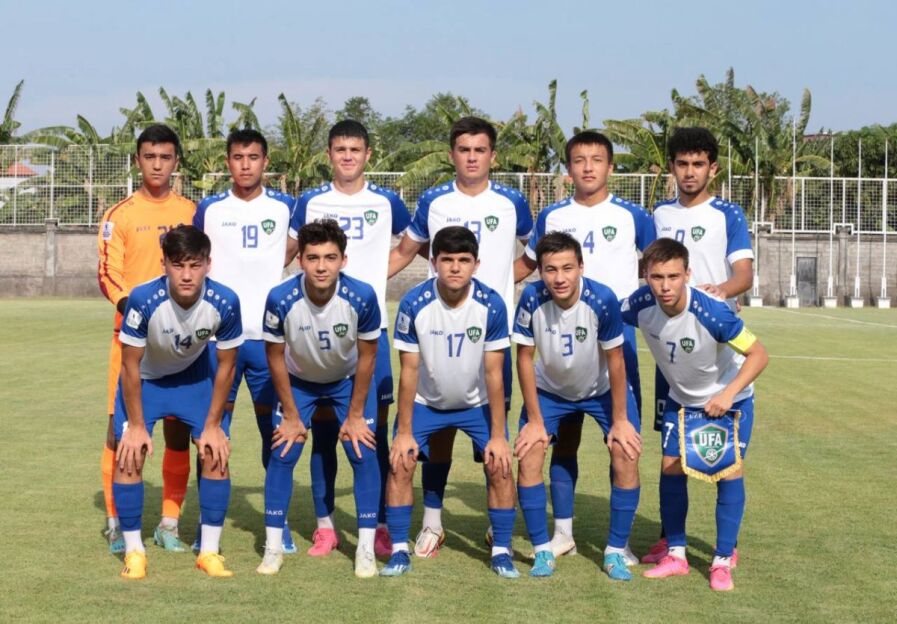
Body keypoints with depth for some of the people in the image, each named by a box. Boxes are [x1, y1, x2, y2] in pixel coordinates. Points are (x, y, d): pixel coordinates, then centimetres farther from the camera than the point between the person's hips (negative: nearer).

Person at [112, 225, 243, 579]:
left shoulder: (225, 302, -30)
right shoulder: (144, 299, -35)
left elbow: (226, 365, -13)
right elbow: (131, 366, -21)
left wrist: (212, 425, -10)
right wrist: (137, 425, -16)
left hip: (194, 376, 2)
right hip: (144, 377, -1)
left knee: (217, 454, -9)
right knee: (130, 454, -15)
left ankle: (209, 551, 5)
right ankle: (134, 551, 2)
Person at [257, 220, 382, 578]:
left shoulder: (361, 297, -31)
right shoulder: (281, 299, -31)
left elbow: (367, 356, -16)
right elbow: (275, 357, -15)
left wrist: (355, 416, -10)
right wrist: (291, 416, -10)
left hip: (348, 381, 0)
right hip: (298, 382, 0)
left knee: (363, 453, -9)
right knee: (282, 454, -6)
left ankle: (366, 549, 0)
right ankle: (273, 548, 5)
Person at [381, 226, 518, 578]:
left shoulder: (491, 305, -23)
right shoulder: (414, 304, -23)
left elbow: (494, 373, -17)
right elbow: (409, 371, -16)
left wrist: (498, 435, -17)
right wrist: (404, 431, -15)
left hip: (477, 403, 0)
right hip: (426, 402, 0)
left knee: (500, 466, -13)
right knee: (400, 464, -12)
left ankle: (502, 552, 2)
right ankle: (399, 551, 1)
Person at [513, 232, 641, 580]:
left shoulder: (602, 300, -31)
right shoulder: (532, 299, -29)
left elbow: (615, 361, -19)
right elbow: (525, 358, -17)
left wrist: (620, 420, -14)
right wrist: (534, 420, -13)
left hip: (601, 389, -1)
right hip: (549, 390, 1)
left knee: (626, 454, -15)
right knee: (528, 455, -14)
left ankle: (616, 551, 0)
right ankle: (542, 551, 1)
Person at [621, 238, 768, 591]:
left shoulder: (710, 312, -36)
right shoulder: (641, 304, -24)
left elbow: (758, 354, -28)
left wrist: (728, 393, -38)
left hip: (729, 398, -4)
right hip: (681, 399, 4)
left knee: (729, 471, -10)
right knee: (670, 467, 0)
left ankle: (723, 561, 1)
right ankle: (675, 555, 13)